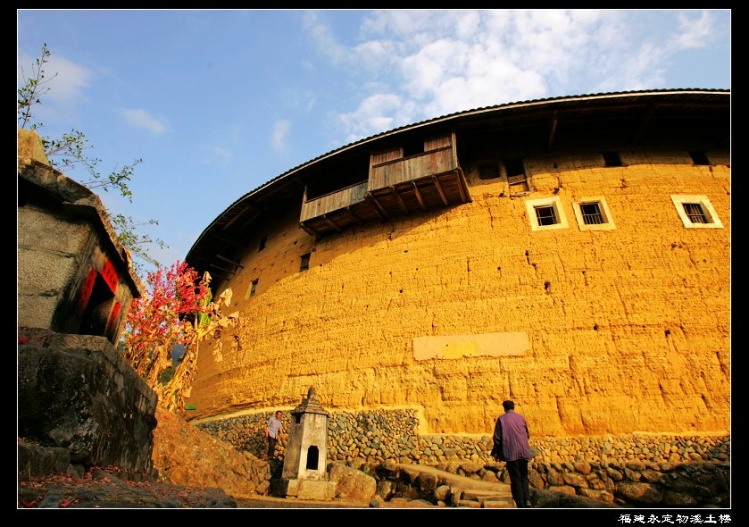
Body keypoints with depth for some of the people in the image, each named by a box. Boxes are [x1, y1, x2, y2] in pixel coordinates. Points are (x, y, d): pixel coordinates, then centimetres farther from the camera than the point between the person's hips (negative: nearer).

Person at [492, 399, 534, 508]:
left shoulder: (501, 419, -2)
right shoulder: (521, 417, 6)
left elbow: (497, 437, -3)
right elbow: (527, 435, 15)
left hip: (510, 453, -3)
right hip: (523, 452, 3)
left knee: (515, 479, 5)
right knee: (524, 476, 16)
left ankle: (521, 505, 1)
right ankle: (527, 499, -2)